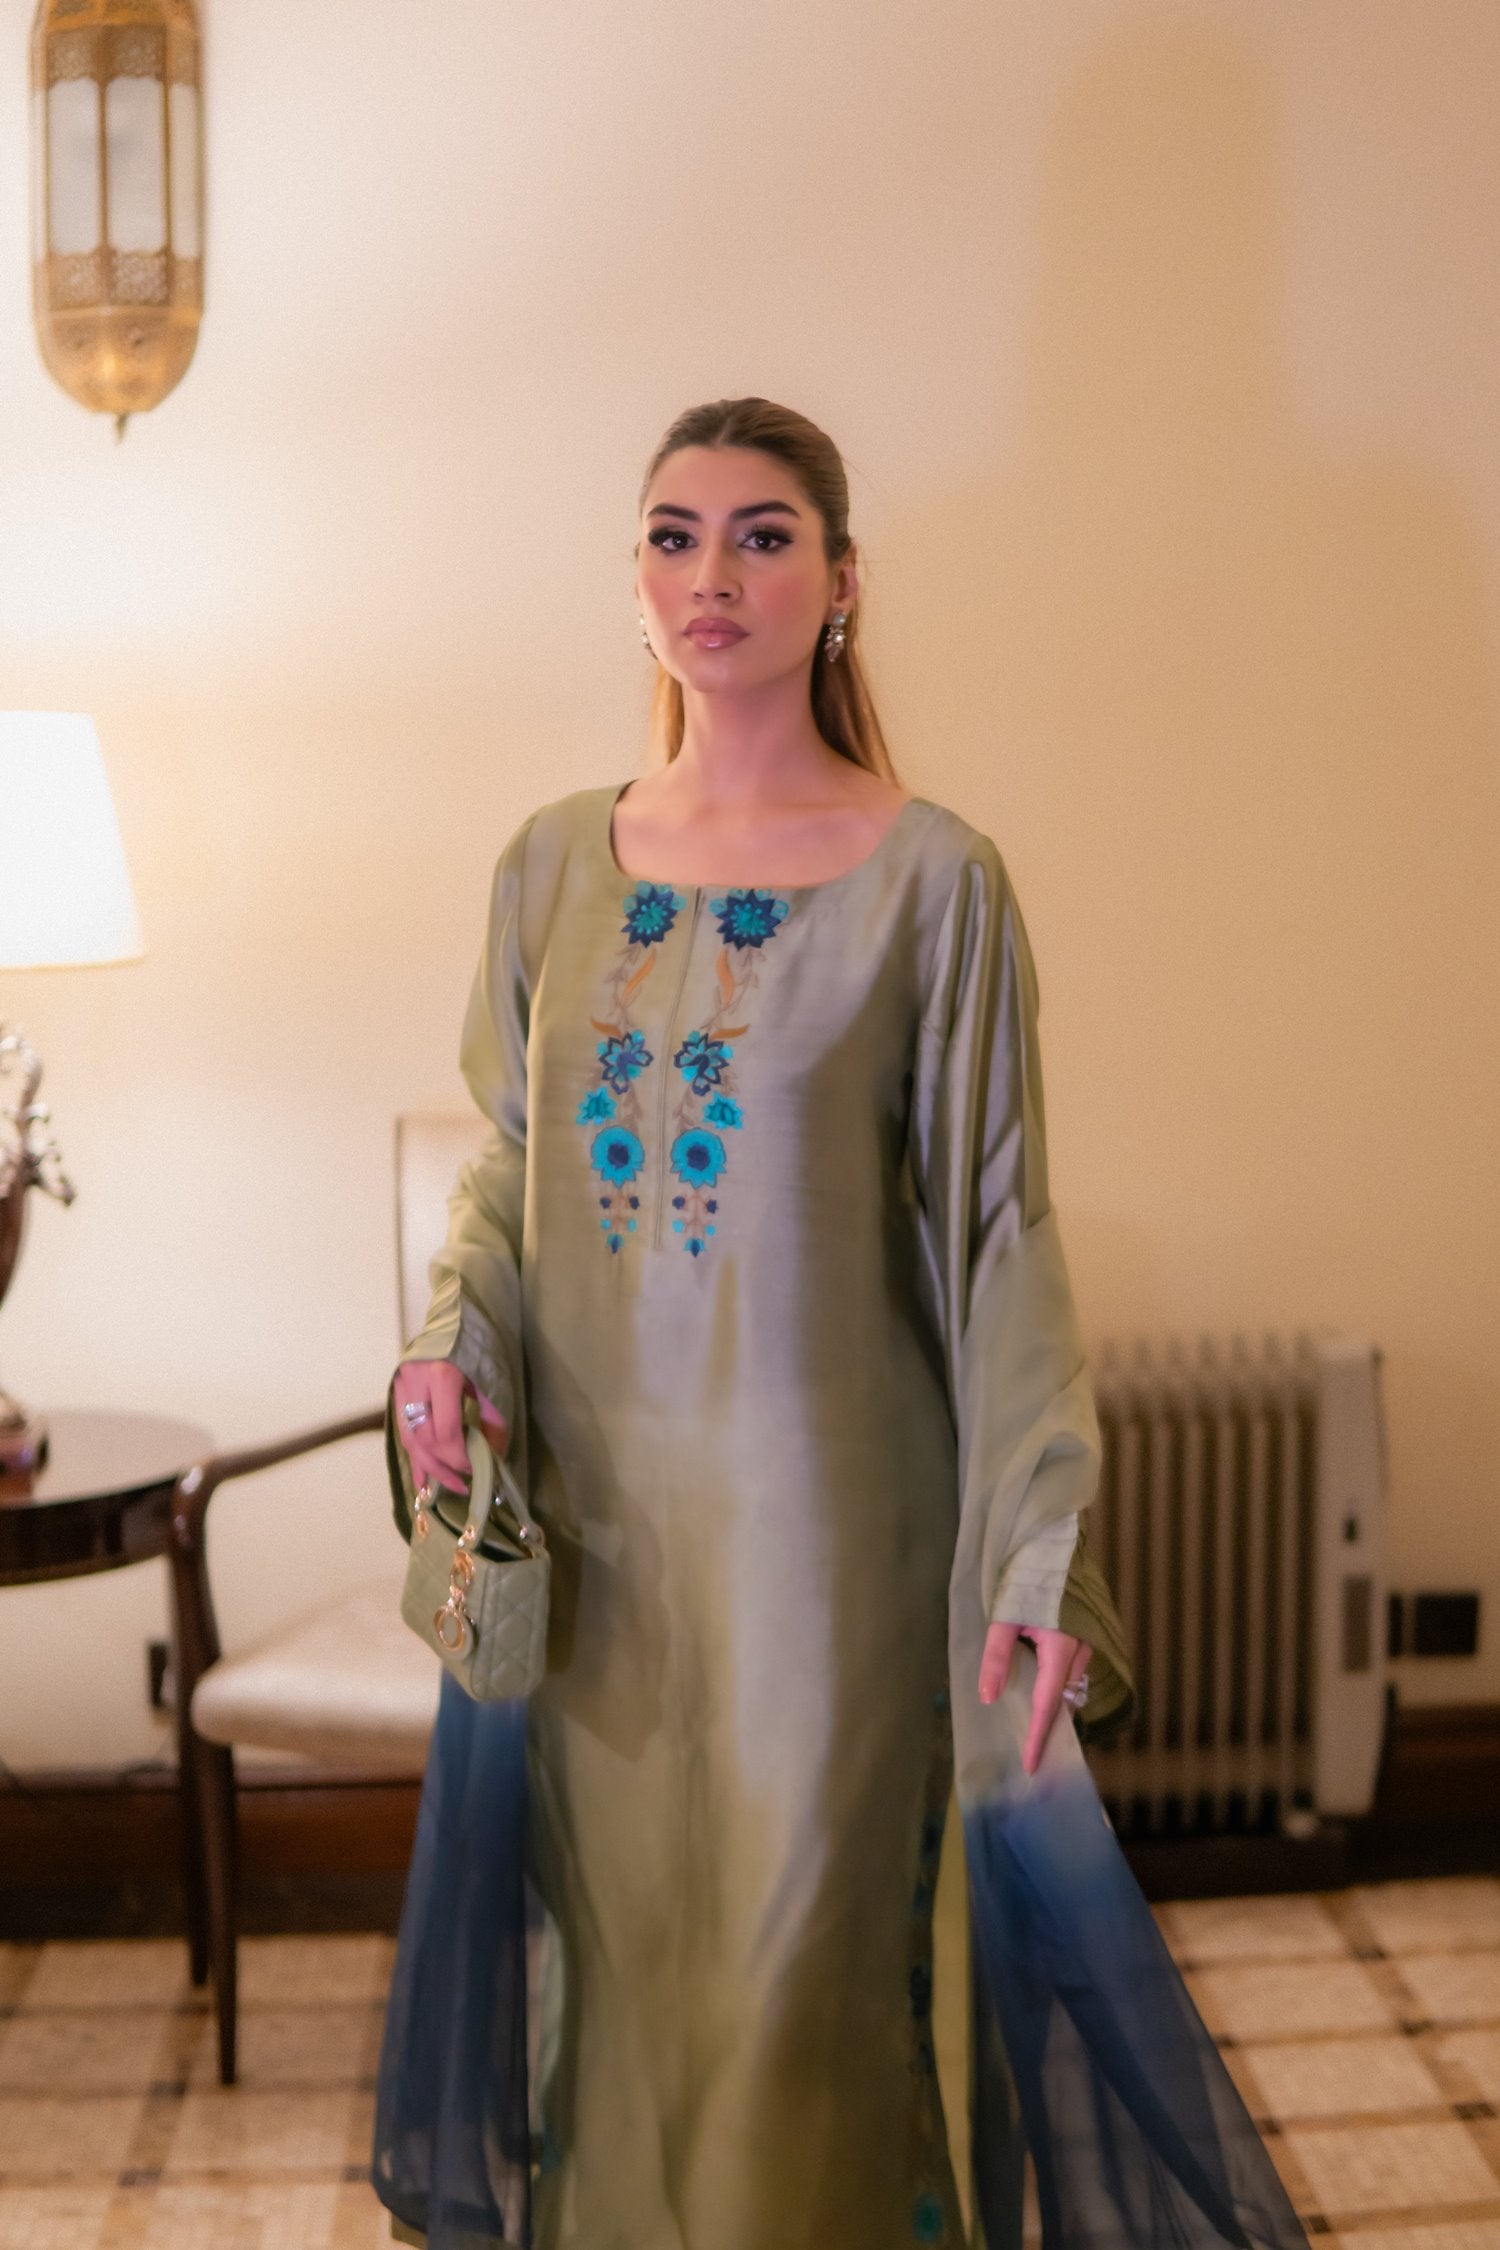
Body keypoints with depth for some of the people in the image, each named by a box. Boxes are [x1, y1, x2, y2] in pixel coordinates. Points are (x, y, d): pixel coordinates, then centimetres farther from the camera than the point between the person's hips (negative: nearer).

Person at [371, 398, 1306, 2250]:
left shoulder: (932, 878, -7)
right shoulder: (553, 864, 5)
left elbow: (999, 1229, -7)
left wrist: (1044, 1559, -12)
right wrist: (454, 1341, -6)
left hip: (817, 1504, -3)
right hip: (588, 1506, 4)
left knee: (798, 1952, 7)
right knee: (611, 1944, 16)